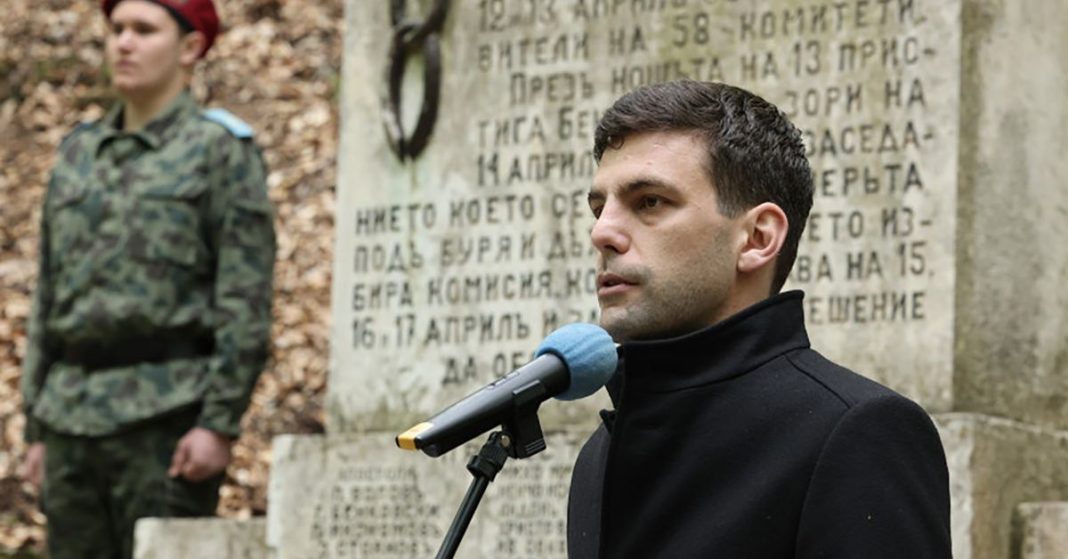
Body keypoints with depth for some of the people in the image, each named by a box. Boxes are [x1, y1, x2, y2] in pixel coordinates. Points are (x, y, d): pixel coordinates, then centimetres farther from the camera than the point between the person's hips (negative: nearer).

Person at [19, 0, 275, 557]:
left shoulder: (222, 150, -2)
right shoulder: (78, 154, 16)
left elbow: (246, 304, -8)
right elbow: (50, 300, 18)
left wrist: (220, 424, -16)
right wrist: (37, 428, 13)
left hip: (170, 420, -6)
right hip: (74, 417, 6)